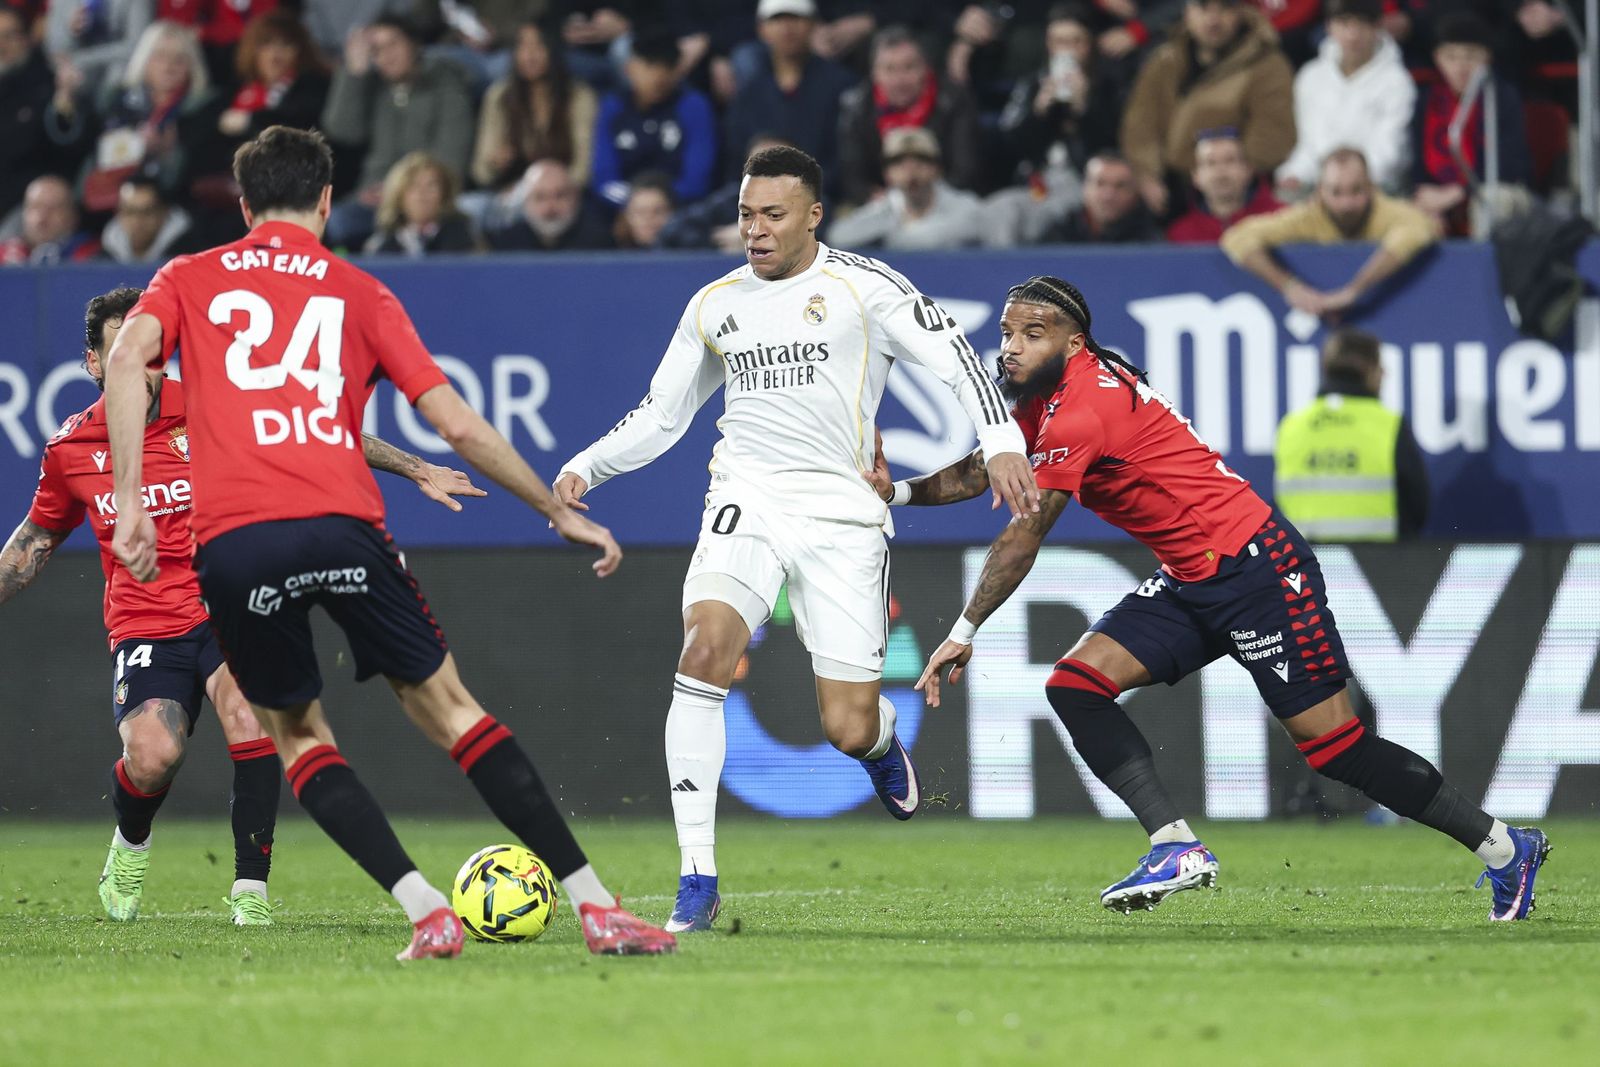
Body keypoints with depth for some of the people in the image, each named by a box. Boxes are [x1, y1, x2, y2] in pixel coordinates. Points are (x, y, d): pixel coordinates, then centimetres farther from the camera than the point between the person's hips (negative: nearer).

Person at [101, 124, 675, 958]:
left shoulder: (188, 280, 19)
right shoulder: (359, 293, 18)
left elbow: (126, 358, -2)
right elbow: (458, 426, 13)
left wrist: (129, 502, -4)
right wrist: (559, 512, 22)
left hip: (230, 543, 0)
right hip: (339, 524, 0)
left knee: (295, 733, 17)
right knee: (446, 707, 9)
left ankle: (426, 912, 1)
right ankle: (593, 905, 3)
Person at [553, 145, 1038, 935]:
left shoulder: (861, 287, 0)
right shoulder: (715, 305, 13)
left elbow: (954, 359, -6)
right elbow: (660, 415, 21)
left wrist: (1001, 441, -22)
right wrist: (585, 467, 5)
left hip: (841, 513, -2)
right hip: (747, 503, 2)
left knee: (849, 733, -6)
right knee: (706, 644, -28)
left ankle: (881, 735, 40)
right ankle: (697, 881, -26)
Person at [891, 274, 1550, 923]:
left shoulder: (1080, 410, -20)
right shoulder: (1046, 400, 8)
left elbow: (1022, 539, -17)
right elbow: (978, 475, 17)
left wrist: (964, 632, -9)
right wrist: (896, 491, 0)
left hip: (1257, 569, -10)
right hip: (1190, 582, 10)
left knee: (1334, 745, -8)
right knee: (1075, 685, -5)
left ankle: (1506, 852, 4)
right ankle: (1176, 847, -10)